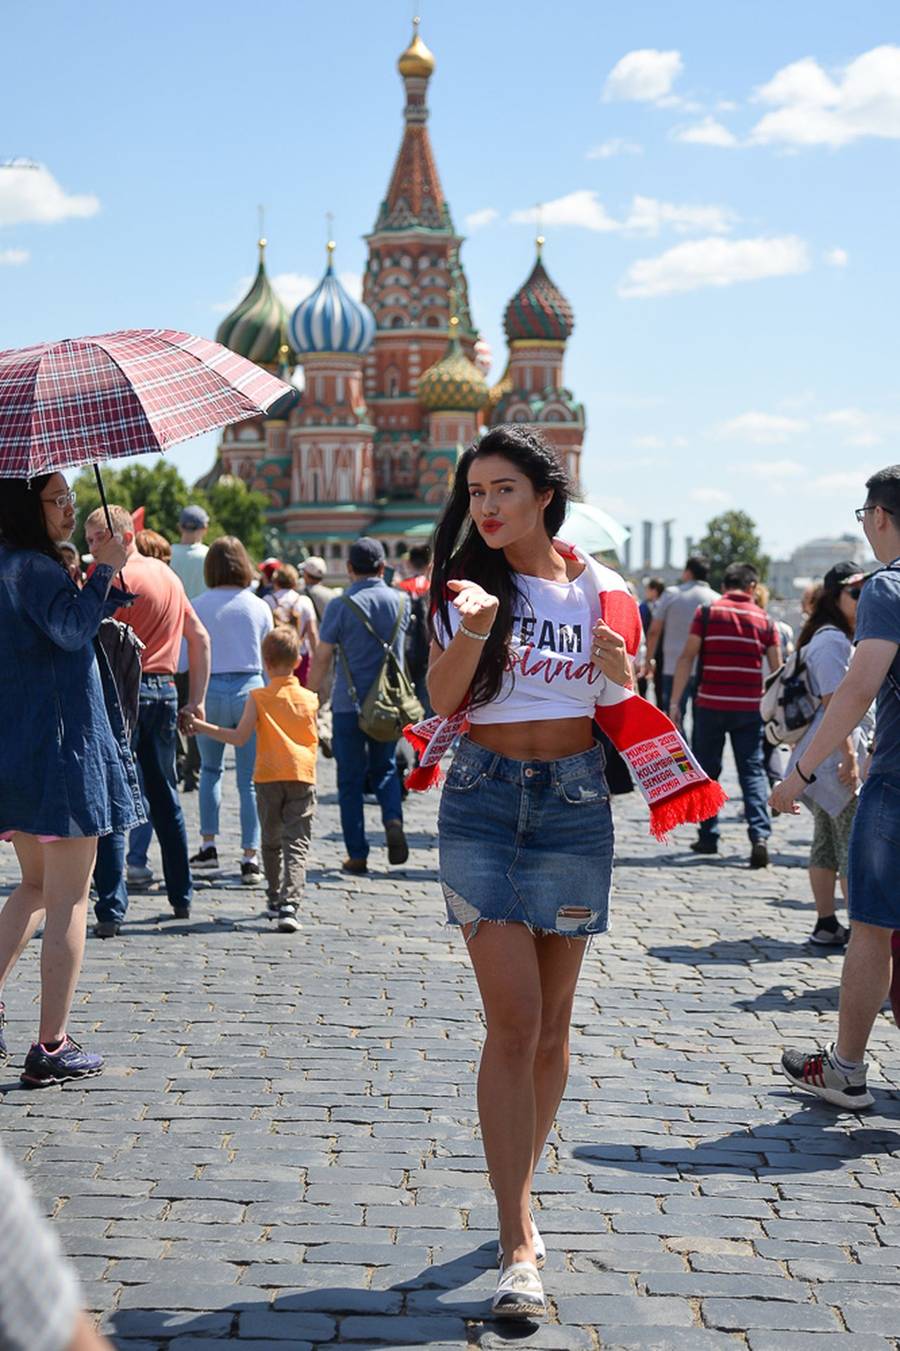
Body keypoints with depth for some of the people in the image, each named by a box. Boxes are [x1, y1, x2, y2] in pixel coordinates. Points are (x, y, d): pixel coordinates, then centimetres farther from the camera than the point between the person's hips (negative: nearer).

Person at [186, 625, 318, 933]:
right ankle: (289, 905, -20)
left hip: (269, 778, 0)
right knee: (296, 845, -5)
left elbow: (240, 737, -6)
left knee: (271, 841, 19)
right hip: (302, 776, 0)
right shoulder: (310, 698, 4)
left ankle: (275, 897, 30)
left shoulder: (259, 698, -2)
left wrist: (202, 727, 2)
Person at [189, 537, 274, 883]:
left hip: (210, 691, 0)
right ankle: (250, 858, 0)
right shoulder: (259, 606, 1)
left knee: (210, 769, 20)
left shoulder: (198, 606, -2)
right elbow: (268, 657, 7)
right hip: (249, 689, 0)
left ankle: (208, 845, 14)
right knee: (249, 779, 3)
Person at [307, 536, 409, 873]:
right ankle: (393, 819, -9)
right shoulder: (400, 602, 1)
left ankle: (357, 855, 7)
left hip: (349, 704, -3)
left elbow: (322, 658, -8)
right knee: (384, 769, 19)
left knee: (351, 779, 6)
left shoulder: (341, 605, -10)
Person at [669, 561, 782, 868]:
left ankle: (708, 837, 15)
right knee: (752, 770, 4)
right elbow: (777, 669, 4)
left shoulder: (707, 612, 0)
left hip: (710, 704, -1)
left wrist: (675, 701, -6)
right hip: (749, 707, 1)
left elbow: (687, 657, -6)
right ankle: (759, 835, -12)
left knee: (706, 771, 12)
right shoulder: (764, 619, 5)